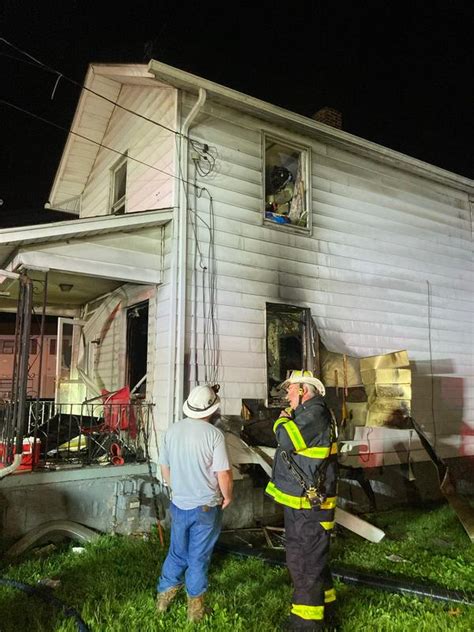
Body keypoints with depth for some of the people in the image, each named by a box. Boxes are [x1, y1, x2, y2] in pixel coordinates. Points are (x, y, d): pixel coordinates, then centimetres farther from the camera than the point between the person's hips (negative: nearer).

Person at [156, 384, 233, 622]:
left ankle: (164, 596, 34)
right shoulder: (214, 434, -20)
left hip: (179, 504, 4)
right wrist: (227, 496, 0)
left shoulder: (173, 430, -4)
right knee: (198, 557, 13)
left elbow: (164, 466, 7)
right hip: (206, 506, -4)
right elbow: (223, 474, -19)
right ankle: (194, 606, 27)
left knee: (177, 552, 22)